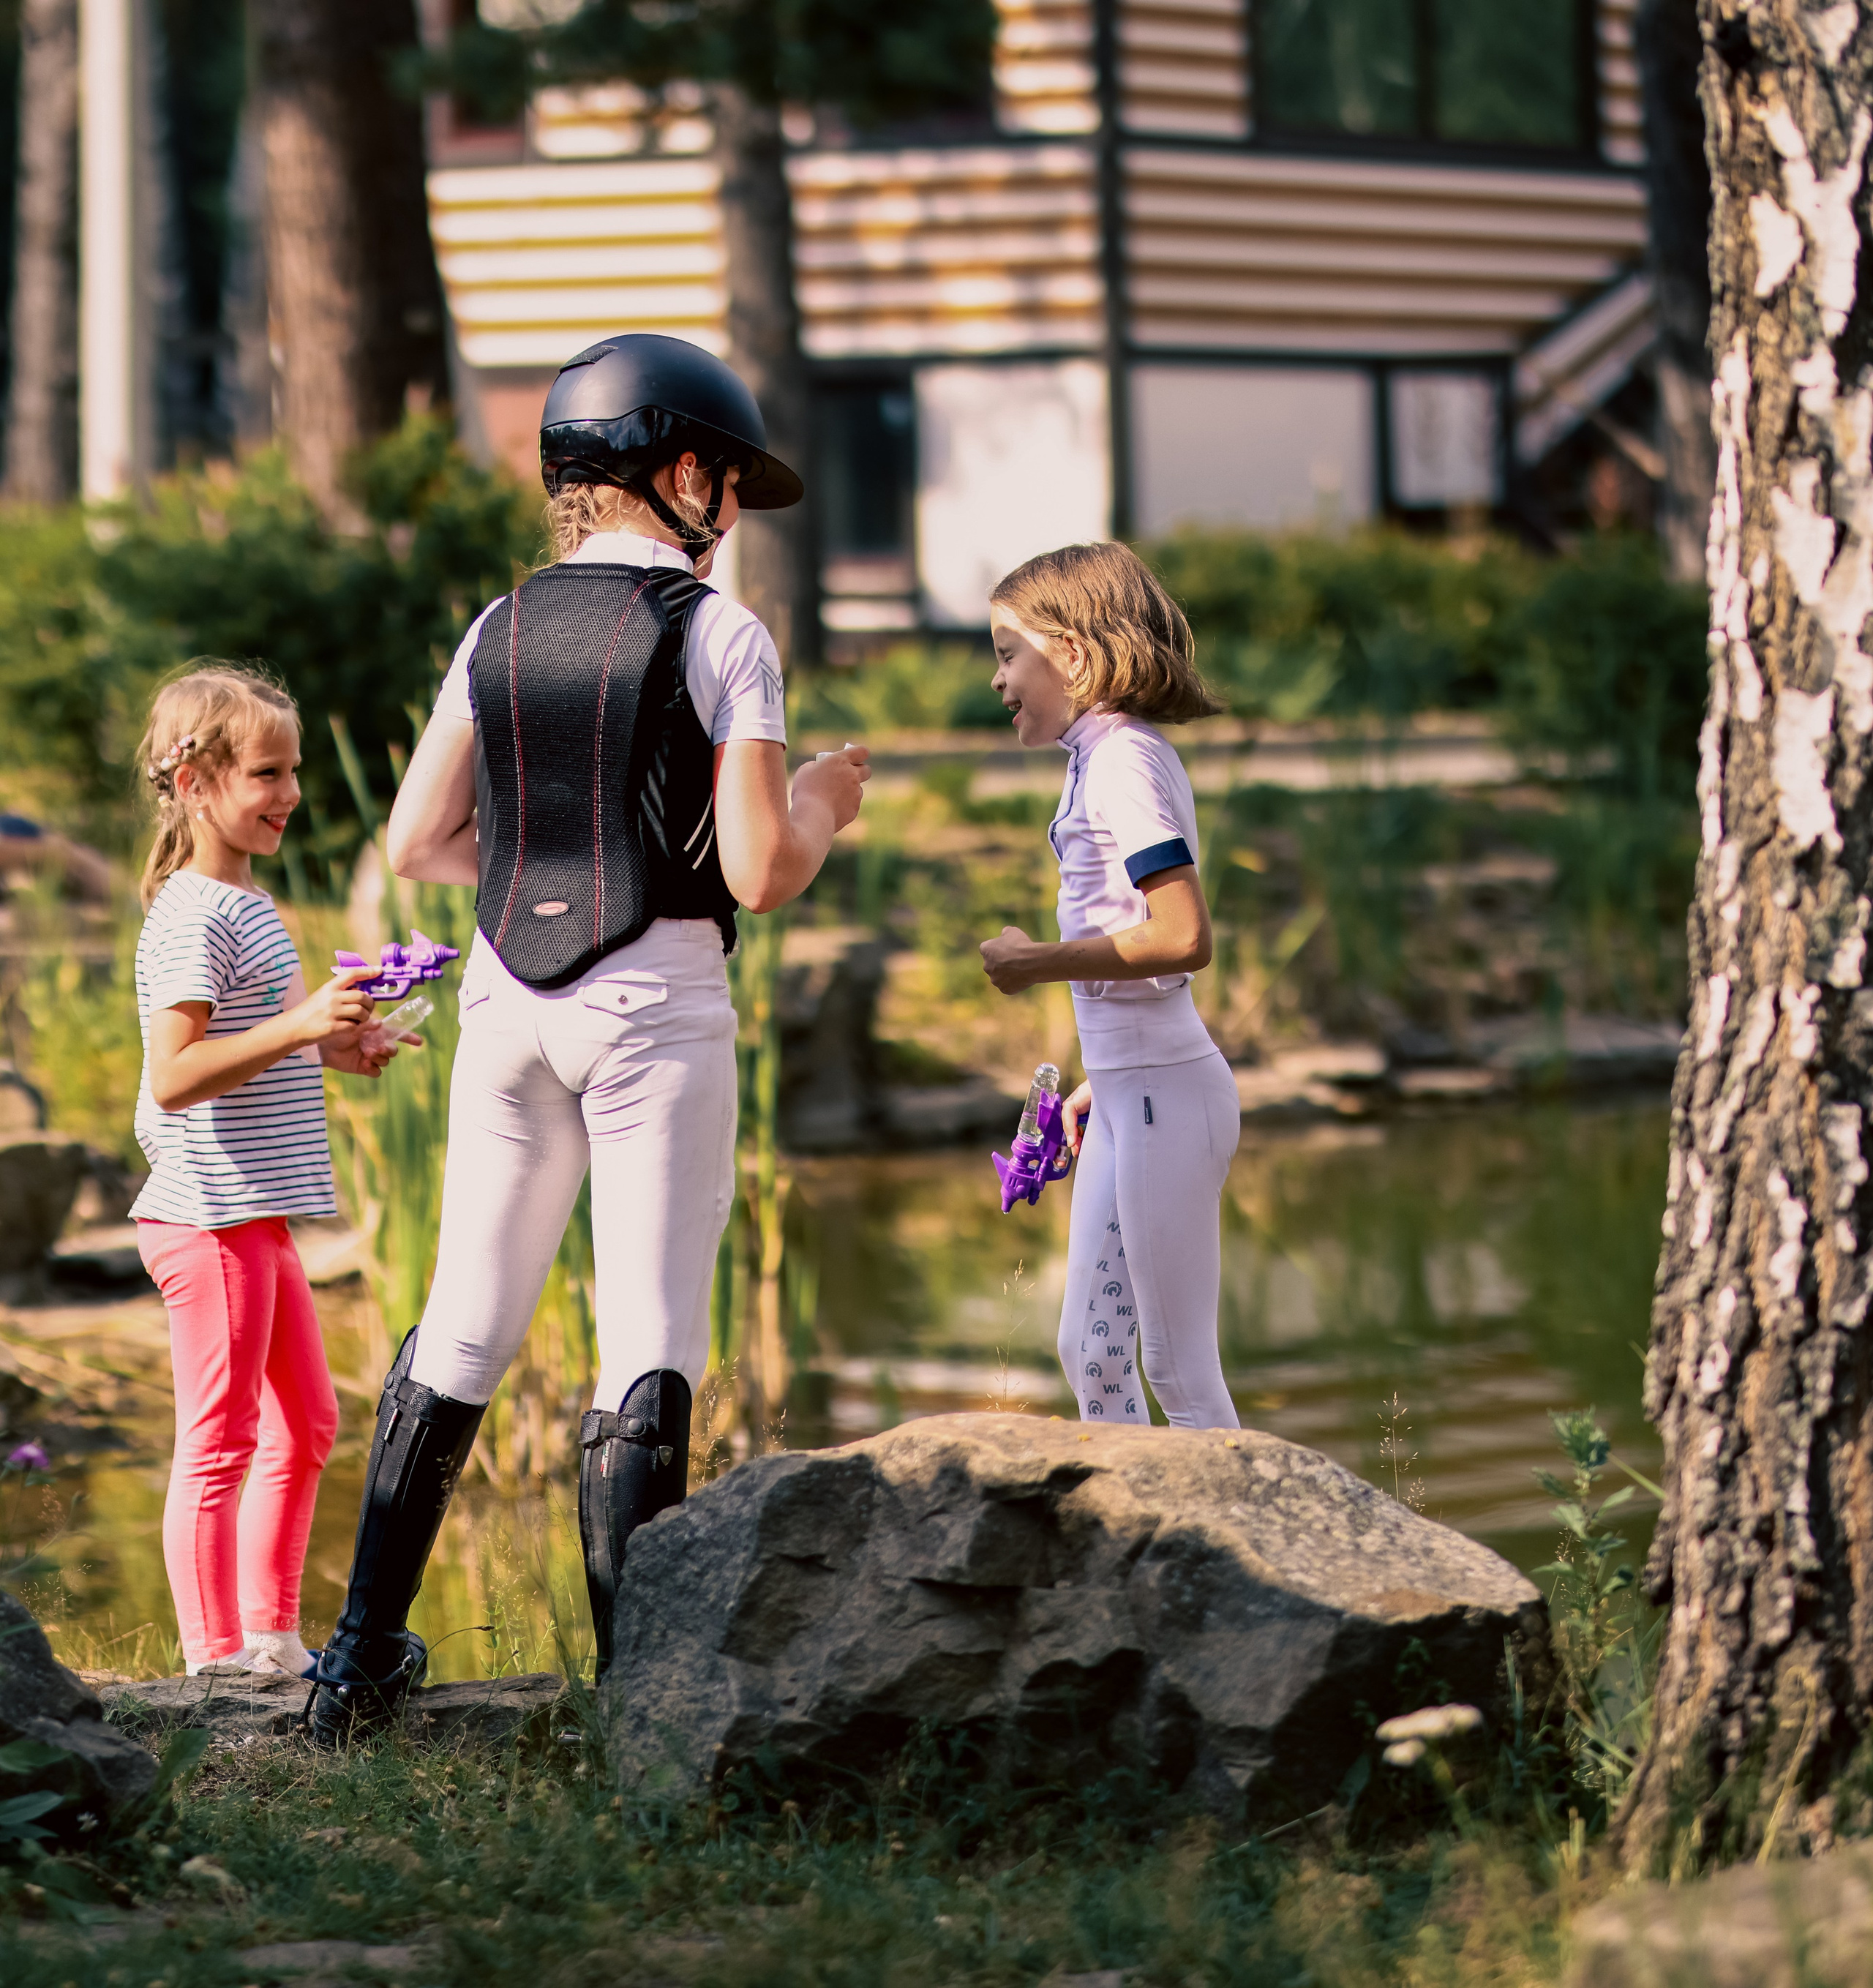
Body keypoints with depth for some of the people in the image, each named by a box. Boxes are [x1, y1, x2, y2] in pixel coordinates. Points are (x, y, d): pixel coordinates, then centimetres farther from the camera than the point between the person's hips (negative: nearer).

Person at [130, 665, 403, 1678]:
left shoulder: (247, 904, 16)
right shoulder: (192, 918, -16)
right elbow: (173, 1074, -25)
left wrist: (329, 1045, 15)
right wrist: (300, 1026, -29)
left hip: (257, 1215, 11)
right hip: (210, 1215, -11)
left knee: (306, 1424, 16)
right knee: (219, 1442, -4)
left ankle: (269, 1636, 25)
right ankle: (214, 1660, 1)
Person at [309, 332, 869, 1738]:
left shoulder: (501, 632, 9)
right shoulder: (720, 634, -6)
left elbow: (417, 842, 10)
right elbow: (761, 874, -11)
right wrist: (824, 805, 9)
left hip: (507, 990, 5)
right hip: (654, 1000, -5)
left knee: (466, 1322, 14)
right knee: (649, 1345, -2)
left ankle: (365, 1651, 17)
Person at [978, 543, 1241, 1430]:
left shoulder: (1123, 761, -14)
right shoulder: (1113, 757, 15)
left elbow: (1182, 937, -24)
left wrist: (1039, 960, -15)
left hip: (1165, 1092, -10)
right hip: (1130, 1091, 10)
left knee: (1179, 1366, -5)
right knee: (1091, 1354, 12)